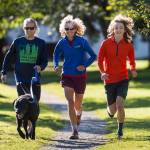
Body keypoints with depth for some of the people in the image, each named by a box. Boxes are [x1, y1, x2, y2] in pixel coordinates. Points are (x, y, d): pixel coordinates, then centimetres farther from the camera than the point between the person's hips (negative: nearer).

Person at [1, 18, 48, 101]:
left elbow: (45, 60, 6)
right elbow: (8, 57, 12)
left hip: (34, 77, 1)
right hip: (20, 77, -1)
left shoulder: (41, 43, 3)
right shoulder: (18, 42, 3)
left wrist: (40, 67, -16)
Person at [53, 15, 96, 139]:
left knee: (78, 104, 11)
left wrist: (85, 65, -17)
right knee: (70, 102, -14)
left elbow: (93, 56, -5)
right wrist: (56, 65, 1)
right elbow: (56, 54, 18)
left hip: (80, 76, -1)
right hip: (67, 76, 1)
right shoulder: (62, 43, -1)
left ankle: (78, 115, 50)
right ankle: (75, 130, -15)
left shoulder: (82, 41, -9)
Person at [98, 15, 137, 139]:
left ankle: (120, 129, 0)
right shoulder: (106, 43, -3)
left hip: (123, 79, 0)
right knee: (112, 109, 5)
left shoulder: (128, 45, 0)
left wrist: (133, 70, -6)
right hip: (109, 80, 1)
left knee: (119, 104, -20)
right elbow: (100, 59, 0)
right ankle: (110, 111, 44)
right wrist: (102, 72, -17)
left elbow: (131, 60, 13)